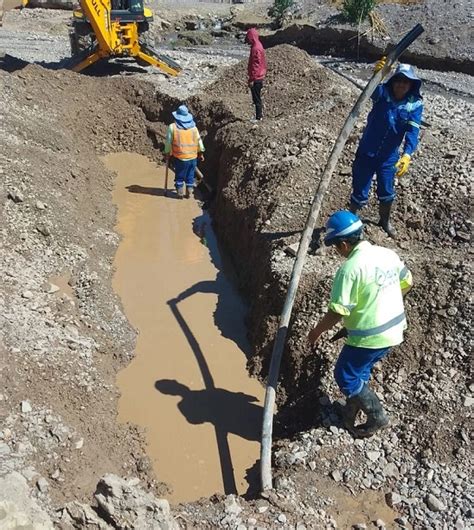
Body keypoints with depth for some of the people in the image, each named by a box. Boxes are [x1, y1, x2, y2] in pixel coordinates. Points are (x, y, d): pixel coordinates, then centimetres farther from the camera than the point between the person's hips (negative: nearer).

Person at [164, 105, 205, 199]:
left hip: (180, 157, -3)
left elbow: (168, 142, -3)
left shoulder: (172, 127, -6)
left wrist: (167, 154, 7)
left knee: (179, 176, 10)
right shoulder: (193, 127, 4)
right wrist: (201, 153, 20)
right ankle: (189, 192, 16)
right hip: (193, 156, 3)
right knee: (190, 176, 13)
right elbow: (199, 140, 9)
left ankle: (180, 193, 12)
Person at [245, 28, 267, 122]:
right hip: (259, 77, 10)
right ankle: (260, 114, 26)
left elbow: (256, 65, -22)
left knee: (257, 99, -4)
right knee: (257, 98, 17)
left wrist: (251, 79, -20)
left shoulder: (256, 49, -19)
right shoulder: (258, 46, 12)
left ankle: (258, 117, 1)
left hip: (256, 79, -10)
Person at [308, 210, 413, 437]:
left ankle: (376, 416, 23)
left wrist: (317, 331, -5)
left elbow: (337, 312, -22)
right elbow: (407, 283, 15)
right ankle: (352, 409, 42)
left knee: (345, 376, 13)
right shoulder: (388, 254, -1)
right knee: (359, 370, 26)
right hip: (394, 329, 8)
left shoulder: (349, 268, -24)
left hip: (370, 337, -8)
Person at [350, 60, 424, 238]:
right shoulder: (383, 93, -13)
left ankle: (385, 220, 43)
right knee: (360, 192, 4)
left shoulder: (415, 104, -10)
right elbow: (374, 89, -36)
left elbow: (413, 131, -21)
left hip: (389, 156, 2)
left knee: (387, 192, 16)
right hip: (367, 152, -2)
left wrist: (407, 154, -38)